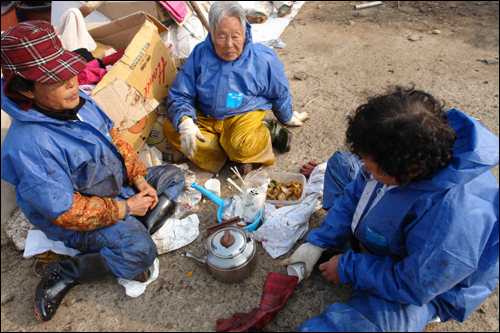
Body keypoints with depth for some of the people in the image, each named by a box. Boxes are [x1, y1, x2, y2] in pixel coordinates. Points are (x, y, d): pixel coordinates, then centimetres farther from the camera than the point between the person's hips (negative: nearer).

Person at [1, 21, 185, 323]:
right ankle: (64, 275, -4)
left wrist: (140, 179, -5)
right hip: (78, 220, -8)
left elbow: (115, 139, 5)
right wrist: (125, 209, -20)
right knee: (141, 252, -27)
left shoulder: (79, 102, -7)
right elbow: (65, 211, -27)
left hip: (119, 185, 9)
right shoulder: (28, 146, -31)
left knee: (173, 176, 7)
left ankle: (134, 234, -4)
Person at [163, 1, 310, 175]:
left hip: (244, 116, -4)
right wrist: (184, 121, -26)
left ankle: (268, 134, -3)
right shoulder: (199, 54, -7)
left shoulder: (264, 59, -10)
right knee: (171, 129, -21)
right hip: (205, 118, 5)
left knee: (240, 146, -37)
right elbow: (179, 95, -6)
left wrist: (288, 118, 22)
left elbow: (280, 93, 8)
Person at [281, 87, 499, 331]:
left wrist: (349, 269, -17)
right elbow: (358, 192, -8)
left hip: (426, 293, -7)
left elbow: (413, 287, -29)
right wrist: (318, 242, -6)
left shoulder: (454, 215, -44)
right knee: (340, 163, 11)